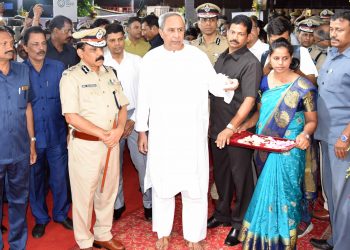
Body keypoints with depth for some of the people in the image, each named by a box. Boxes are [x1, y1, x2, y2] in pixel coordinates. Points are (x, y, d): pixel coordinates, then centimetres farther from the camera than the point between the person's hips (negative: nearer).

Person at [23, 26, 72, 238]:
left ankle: (61, 213, 33)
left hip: (57, 135, 1)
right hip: (32, 136, -1)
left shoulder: (58, 67, 0)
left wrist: (70, 129, 3)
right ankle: (40, 218, 33)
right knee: (35, 178, 13)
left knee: (60, 177, 11)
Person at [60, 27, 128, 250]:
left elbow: (122, 106, 11)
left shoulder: (109, 73, 10)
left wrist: (119, 129, -8)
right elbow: (71, 116, -16)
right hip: (85, 144, -5)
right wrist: (103, 134, -15)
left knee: (108, 191, 15)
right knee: (85, 194, 5)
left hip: (111, 142, 6)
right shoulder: (71, 77, -9)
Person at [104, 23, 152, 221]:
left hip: (135, 116, 0)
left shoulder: (137, 61, -1)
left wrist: (133, 119, -7)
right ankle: (117, 204, 26)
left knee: (143, 162, -2)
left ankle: (149, 203, 14)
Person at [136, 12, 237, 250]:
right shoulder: (150, 59, -1)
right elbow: (143, 98, 3)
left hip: (193, 134, 0)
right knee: (162, 184, 12)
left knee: (195, 187, 5)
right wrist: (142, 131, 4)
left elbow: (215, 85, 1)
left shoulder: (198, 56, -3)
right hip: (161, 134, 1)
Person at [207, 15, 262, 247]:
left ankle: (240, 222, 22)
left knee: (240, 177, 7)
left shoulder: (251, 63, -12)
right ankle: (222, 214, 36)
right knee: (221, 174, 18)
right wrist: (210, 123, 14)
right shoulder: (221, 58, 9)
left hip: (238, 130, -6)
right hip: (217, 129, 7)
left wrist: (230, 128, -23)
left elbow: (249, 100, -20)